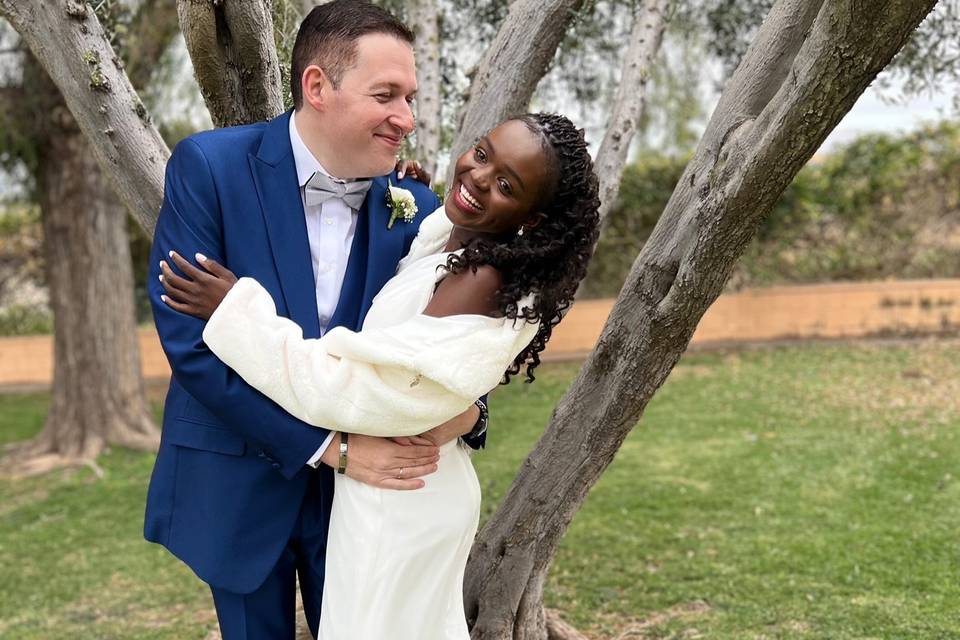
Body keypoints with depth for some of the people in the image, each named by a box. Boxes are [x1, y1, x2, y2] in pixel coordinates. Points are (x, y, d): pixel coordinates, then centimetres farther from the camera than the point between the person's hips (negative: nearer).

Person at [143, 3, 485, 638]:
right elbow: (192, 340, -19)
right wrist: (330, 445, -22)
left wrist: (466, 407, -23)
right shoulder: (210, 166, -14)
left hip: (366, 484, 2)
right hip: (240, 482, -2)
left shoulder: (414, 207, -3)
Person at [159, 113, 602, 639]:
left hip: (396, 501, -9)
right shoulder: (449, 241, 0)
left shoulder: (482, 283, -28)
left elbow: (361, 393, -27)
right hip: (417, 489, 9)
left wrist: (236, 309, -21)